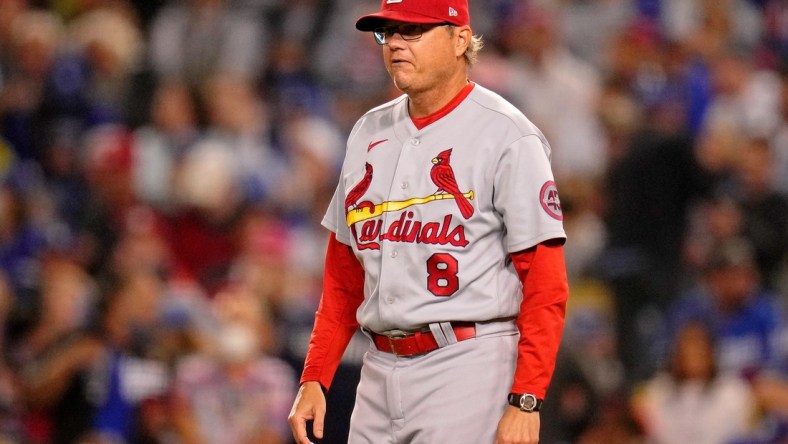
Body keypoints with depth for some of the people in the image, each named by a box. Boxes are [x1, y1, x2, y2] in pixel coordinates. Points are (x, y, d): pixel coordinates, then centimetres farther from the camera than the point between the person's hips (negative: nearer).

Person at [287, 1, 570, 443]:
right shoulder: (370, 134, 15)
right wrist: (314, 377, 11)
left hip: (468, 373, -7)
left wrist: (526, 401, -18)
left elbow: (546, 285, -11)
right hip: (380, 370, 7)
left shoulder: (506, 137, -6)